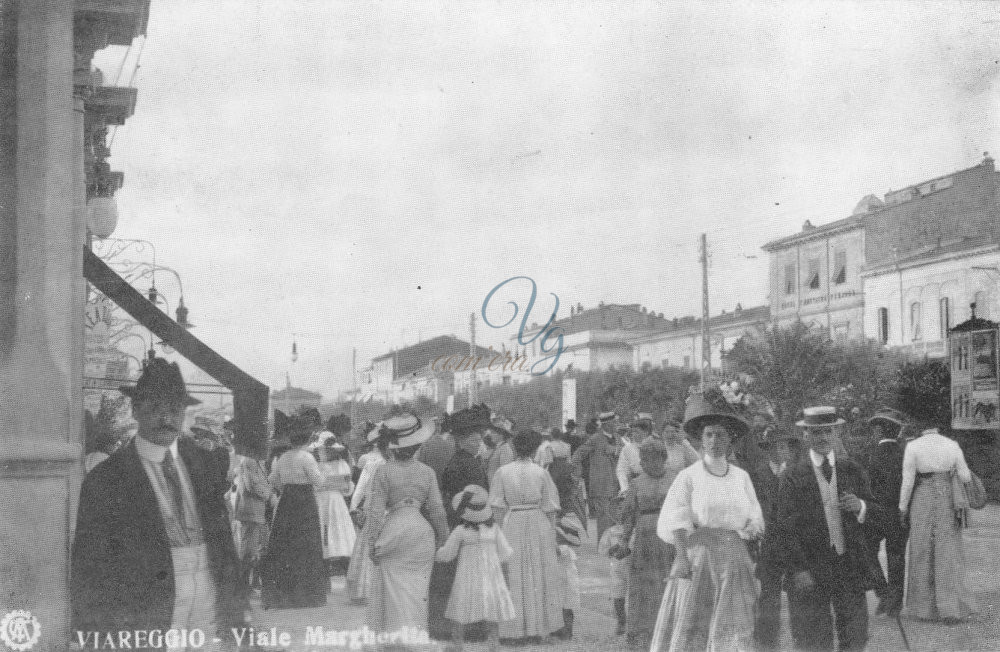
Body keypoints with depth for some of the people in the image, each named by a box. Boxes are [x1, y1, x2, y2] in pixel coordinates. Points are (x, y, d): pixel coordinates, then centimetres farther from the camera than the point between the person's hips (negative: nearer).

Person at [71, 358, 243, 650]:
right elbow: (87, 572, -4)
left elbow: (224, 543, 8)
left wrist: (233, 616, 5)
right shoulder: (104, 480, -6)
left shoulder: (205, 465, 6)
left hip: (210, 615, 4)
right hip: (147, 621, -3)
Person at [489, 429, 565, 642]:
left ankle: (515, 626, 8)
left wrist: (501, 529, 4)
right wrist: (550, 530, 8)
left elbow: (498, 507, -4)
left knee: (514, 576, 7)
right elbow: (549, 508, -2)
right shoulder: (541, 473, -5)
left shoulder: (502, 472, -5)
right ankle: (538, 625, 14)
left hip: (511, 523, 0)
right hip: (538, 525, 0)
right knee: (539, 575, 10)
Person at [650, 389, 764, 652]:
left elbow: (755, 518, 17)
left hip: (734, 559, 3)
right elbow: (675, 522, -10)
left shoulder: (741, 477, 10)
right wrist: (682, 557, -23)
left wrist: (752, 527, -4)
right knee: (690, 627, -4)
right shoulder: (689, 477, 0)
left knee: (734, 631, 1)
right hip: (698, 555, -3)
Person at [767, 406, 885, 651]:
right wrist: (797, 570, -13)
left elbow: (877, 514, 11)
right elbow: (785, 528, -5)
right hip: (810, 571, -3)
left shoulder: (853, 470, 9)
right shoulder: (793, 476, -3)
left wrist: (861, 506, -12)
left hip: (850, 567, 3)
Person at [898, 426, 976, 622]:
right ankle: (950, 607, -4)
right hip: (948, 501, 1)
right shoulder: (952, 445, -2)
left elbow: (907, 480, -10)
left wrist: (902, 508, -1)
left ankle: (923, 606, 17)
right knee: (948, 555, 5)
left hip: (921, 502, -1)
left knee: (922, 554, 10)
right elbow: (965, 477, 0)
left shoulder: (913, 446, -8)